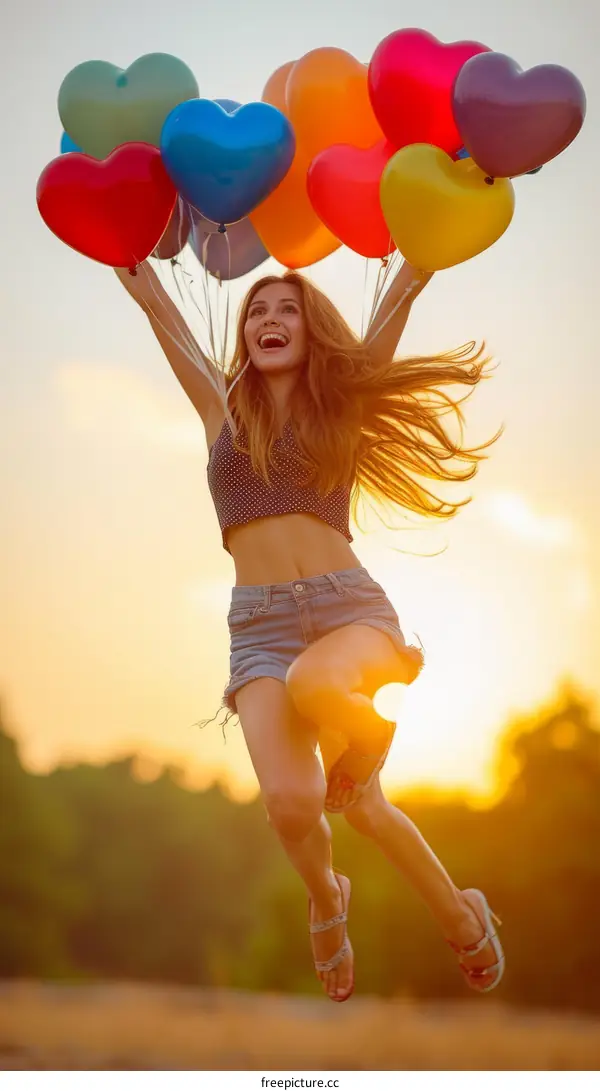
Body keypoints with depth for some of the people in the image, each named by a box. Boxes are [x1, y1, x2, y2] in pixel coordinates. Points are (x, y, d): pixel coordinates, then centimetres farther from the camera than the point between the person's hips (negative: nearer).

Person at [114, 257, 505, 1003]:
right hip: (259, 624, 1)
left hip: (349, 605, -1)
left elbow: (400, 294, 6)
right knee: (291, 805, -20)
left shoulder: (341, 408, 12)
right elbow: (156, 306, 15)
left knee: (312, 685, -37)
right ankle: (325, 898, 19)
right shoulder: (224, 412, 14)